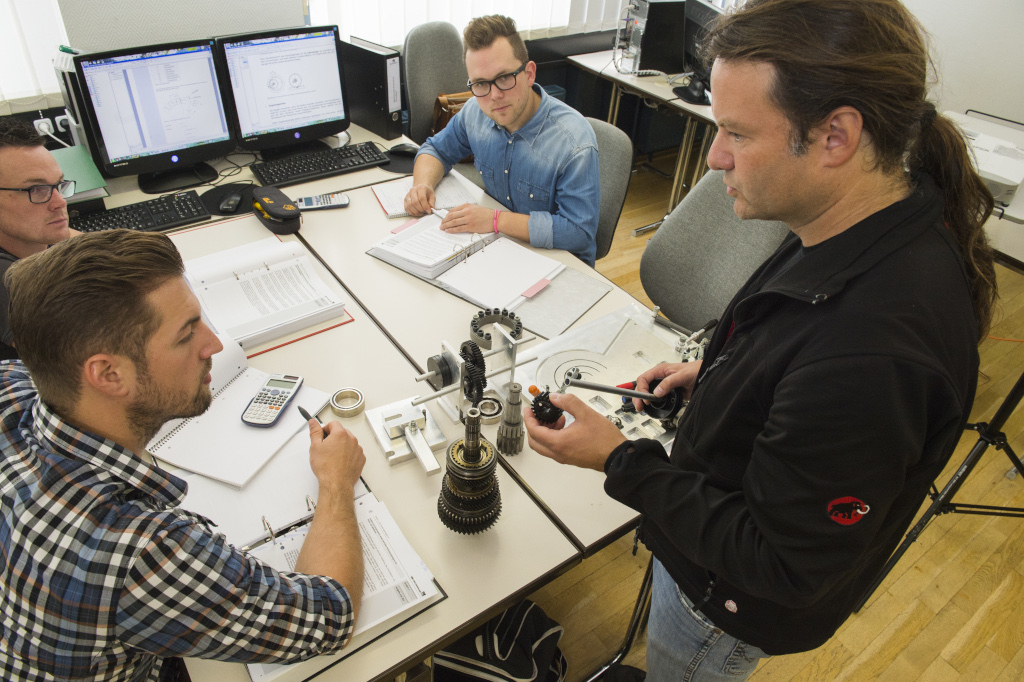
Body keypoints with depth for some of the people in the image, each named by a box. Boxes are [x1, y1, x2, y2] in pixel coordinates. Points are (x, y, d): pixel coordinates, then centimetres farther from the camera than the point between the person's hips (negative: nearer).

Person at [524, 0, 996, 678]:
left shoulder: (872, 355, -43)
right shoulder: (878, 227, -12)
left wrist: (619, 460, -27)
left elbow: (784, 570, -30)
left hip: (737, 602, -7)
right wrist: (714, 376, 3)